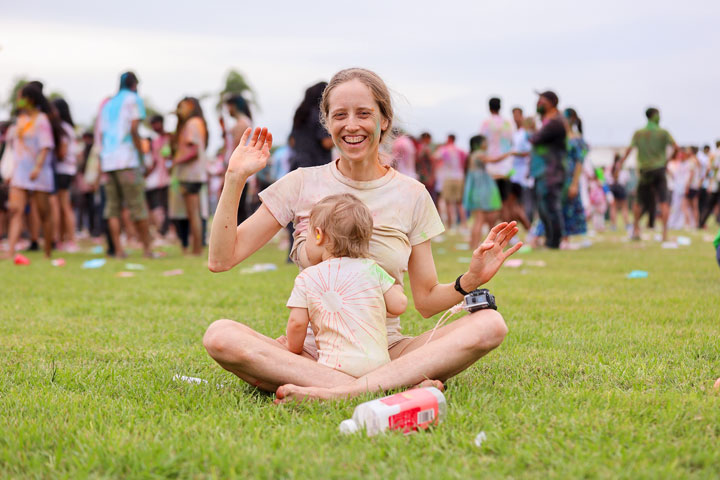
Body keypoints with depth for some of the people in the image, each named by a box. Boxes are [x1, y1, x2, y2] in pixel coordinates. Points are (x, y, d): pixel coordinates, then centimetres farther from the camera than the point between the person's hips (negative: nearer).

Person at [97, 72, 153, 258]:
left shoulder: (108, 104, 21)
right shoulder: (133, 99, 3)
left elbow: (102, 134, 18)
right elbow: (133, 128, -11)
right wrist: (141, 151, -4)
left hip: (107, 160, 6)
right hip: (127, 159, -6)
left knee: (113, 207, 4)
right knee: (137, 205, -3)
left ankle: (118, 249, -1)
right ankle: (147, 248, -1)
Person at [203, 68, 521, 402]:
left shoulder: (412, 196, 6)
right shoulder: (302, 185, 4)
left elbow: (427, 301, 8)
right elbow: (220, 259, 0)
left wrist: (470, 280, -11)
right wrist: (235, 178, -6)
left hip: (386, 353, 1)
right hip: (310, 353, 0)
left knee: (490, 325, -25)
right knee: (219, 335, -31)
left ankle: (342, 391, -37)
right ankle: (396, 387, -36)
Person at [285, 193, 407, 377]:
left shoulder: (306, 279, 4)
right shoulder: (371, 269, 8)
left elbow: (297, 323, 1)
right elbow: (399, 306, 9)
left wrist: (294, 352, 18)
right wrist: (396, 288, 32)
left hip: (336, 365, -3)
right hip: (378, 362, 3)